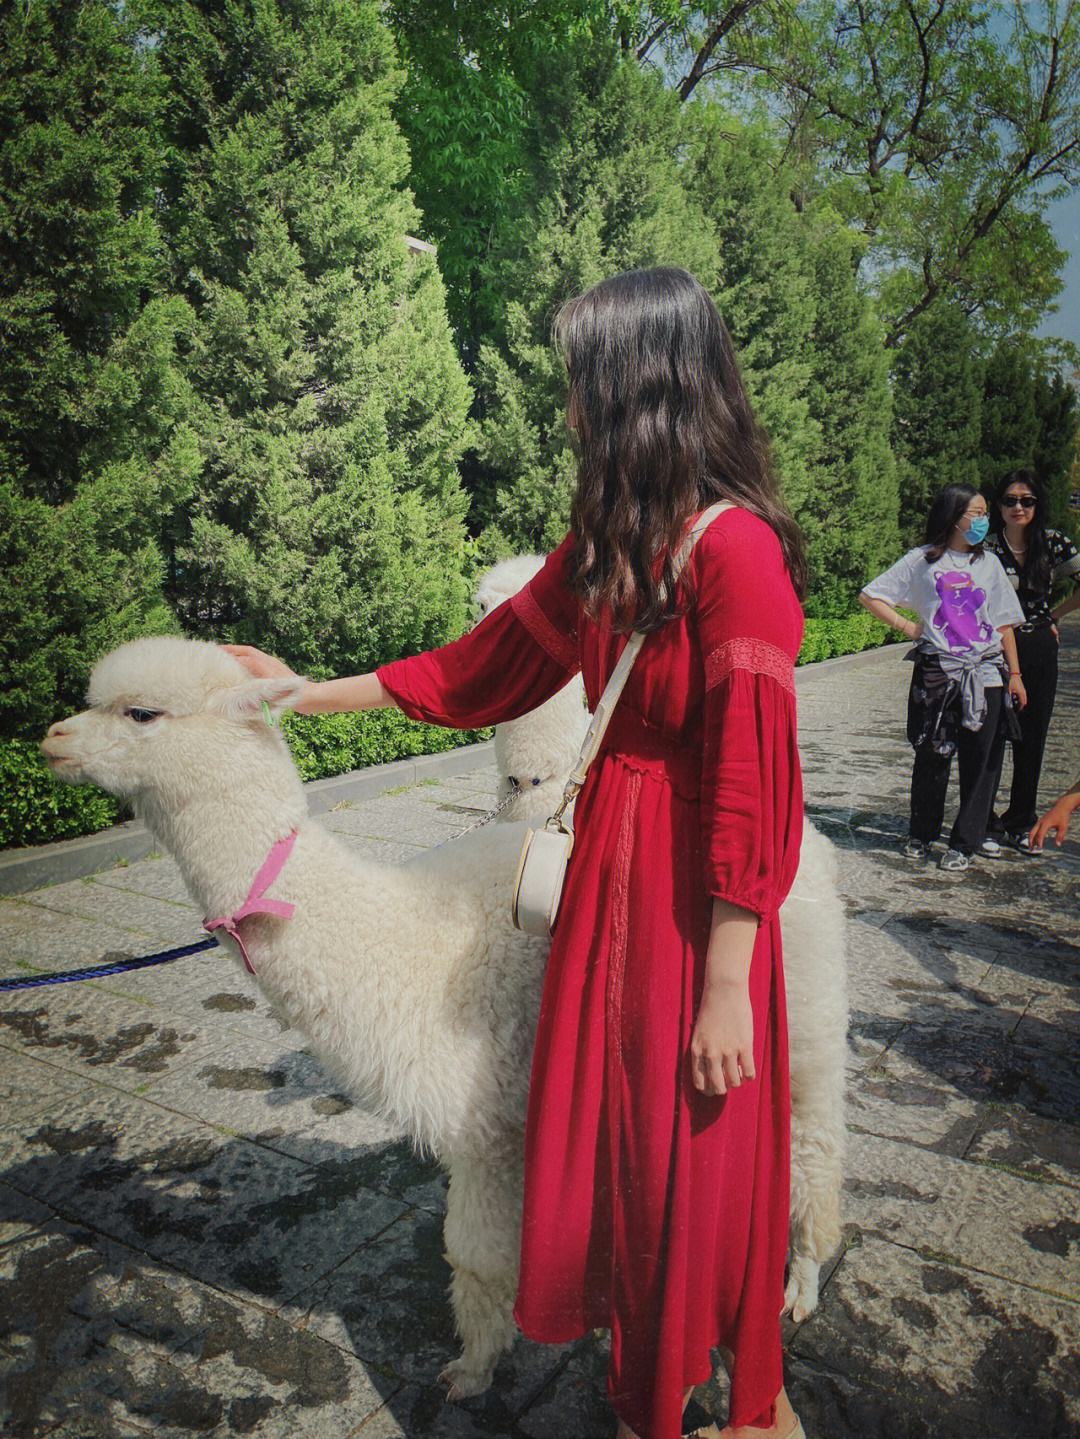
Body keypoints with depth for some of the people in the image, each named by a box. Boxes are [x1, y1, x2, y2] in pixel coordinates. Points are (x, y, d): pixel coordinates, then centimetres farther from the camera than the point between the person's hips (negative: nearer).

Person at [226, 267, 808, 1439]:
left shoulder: (735, 548, -20)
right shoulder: (603, 545, 6)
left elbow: (752, 783, -21)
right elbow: (477, 666, 14)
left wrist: (726, 990, -18)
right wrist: (307, 694, 18)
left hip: (698, 900, -8)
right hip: (604, 867, 8)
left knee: (701, 1162, 11)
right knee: (605, 1143, 21)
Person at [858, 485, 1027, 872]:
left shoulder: (988, 563, 13)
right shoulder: (922, 560, 4)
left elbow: (1004, 623, 14)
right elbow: (870, 596, 5)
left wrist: (1014, 673, 9)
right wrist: (907, 627, -2)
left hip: (984, 676, 2)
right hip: (935, 674, -2)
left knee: (979, 759, 0)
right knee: (931, 756, 4)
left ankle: (964, 842, 11)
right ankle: (921, 834, 21)